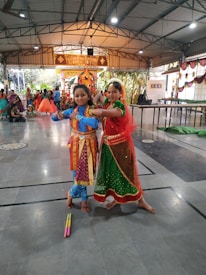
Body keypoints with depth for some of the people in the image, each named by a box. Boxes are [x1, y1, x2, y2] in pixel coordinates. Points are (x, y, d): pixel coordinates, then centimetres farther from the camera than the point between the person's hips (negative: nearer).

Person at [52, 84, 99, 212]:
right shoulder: (72, 110, -1)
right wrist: (58, 115, -20)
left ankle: (71, 193, 30)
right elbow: (54, 117, 3)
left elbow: (95, 124, -29)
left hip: (89, 144, -1)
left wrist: (78, 117, -23)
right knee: (78, 171, 5)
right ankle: (84, 200, 27)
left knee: (86, 171, 6)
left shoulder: (92, 110, -9)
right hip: (76, 144, 2)